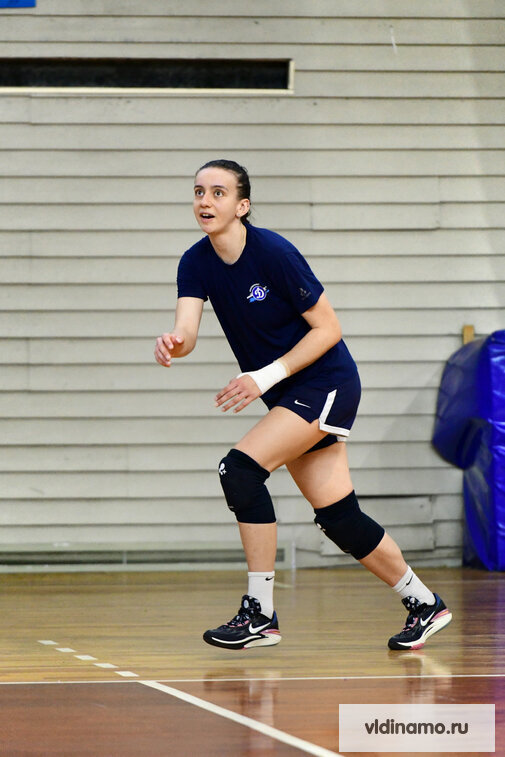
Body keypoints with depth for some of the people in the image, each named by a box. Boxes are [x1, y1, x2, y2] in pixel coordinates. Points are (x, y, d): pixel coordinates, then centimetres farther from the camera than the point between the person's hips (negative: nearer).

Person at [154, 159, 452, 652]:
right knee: (338, 519, 8)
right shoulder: (196, 264, -2)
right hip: (287, 396, 7)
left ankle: (260, 614, -17)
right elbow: (186, 332, -16)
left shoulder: (274, 253, -19)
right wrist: (172, 344, -40)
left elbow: (328, 329, -16)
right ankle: (424, 604, 25)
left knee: (241, 468, -22)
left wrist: (266, 376, -22)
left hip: (326, 383, -7)